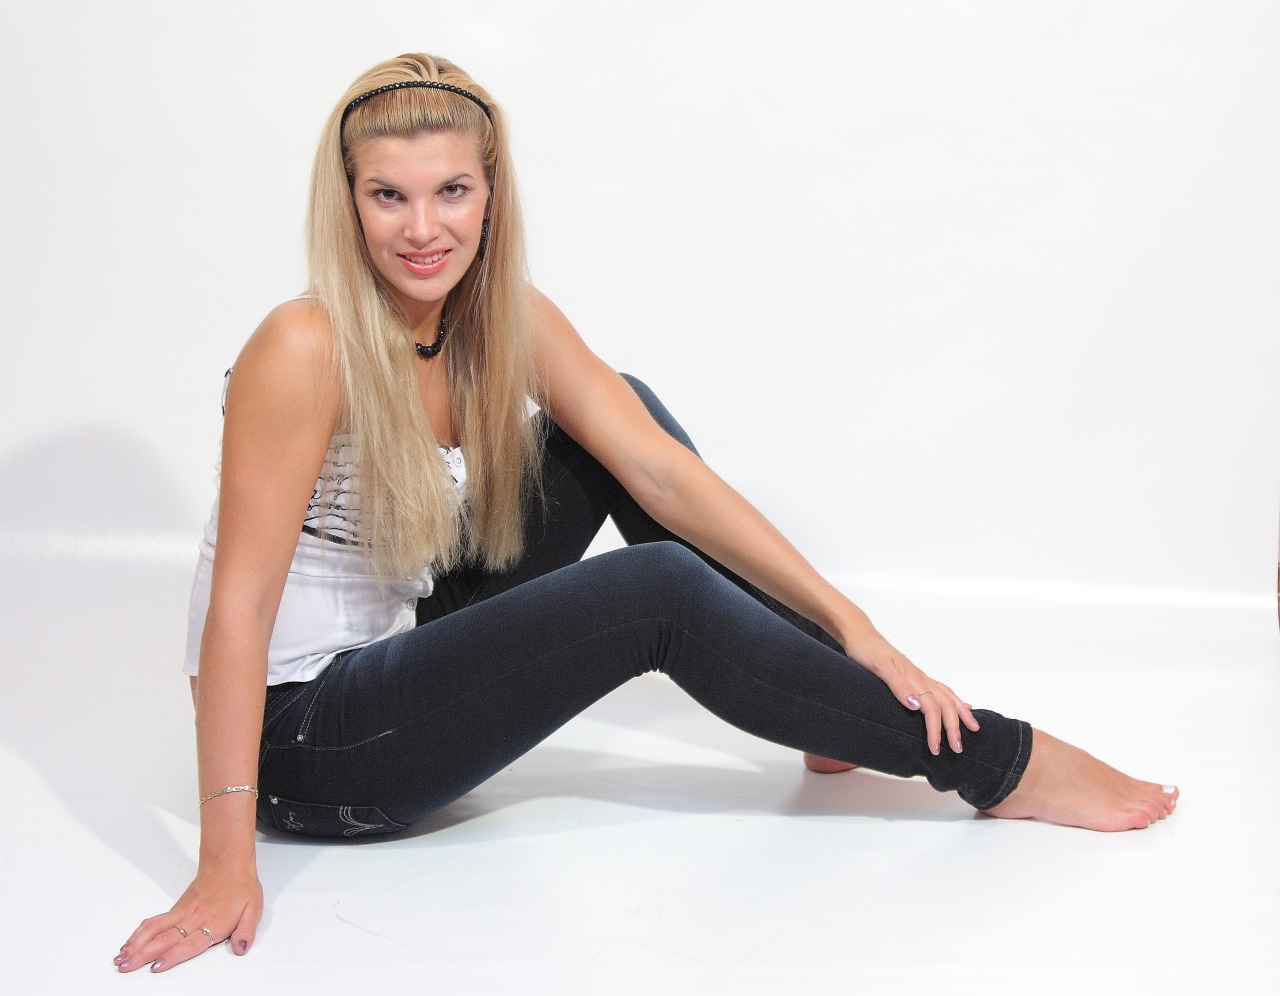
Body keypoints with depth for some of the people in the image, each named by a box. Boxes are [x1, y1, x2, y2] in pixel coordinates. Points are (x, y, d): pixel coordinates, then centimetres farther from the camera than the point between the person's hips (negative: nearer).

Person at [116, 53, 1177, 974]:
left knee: (616, 418, -2)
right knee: (660, 594, -20)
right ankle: (995, 766, -5)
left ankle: (851, 706, 6)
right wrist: (228, 864, -30)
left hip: (401, 647, 7)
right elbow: (238, 607, -27)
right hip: (301, 735, -7)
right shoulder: (308, 348, -25)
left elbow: (663, 471, -7)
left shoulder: (510, 322, -5)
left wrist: (844, 619, -13)